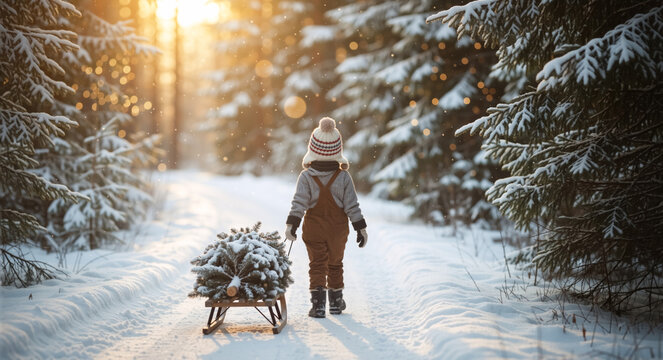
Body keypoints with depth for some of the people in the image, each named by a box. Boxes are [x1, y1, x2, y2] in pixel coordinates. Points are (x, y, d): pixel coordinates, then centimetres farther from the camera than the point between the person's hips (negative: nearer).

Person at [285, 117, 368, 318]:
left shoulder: (306, 177, -11)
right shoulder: (344, 177, -8)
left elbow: (299, 203, -17)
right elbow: (352, 205, -6)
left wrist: (291, 224, -15)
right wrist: (361, 228, 0)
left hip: (314, 228, -1)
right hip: (338, 229, 1)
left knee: (317, 264, 5)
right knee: (335, 263, 16)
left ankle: (317, 303, -6)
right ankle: (336, 301, 26)